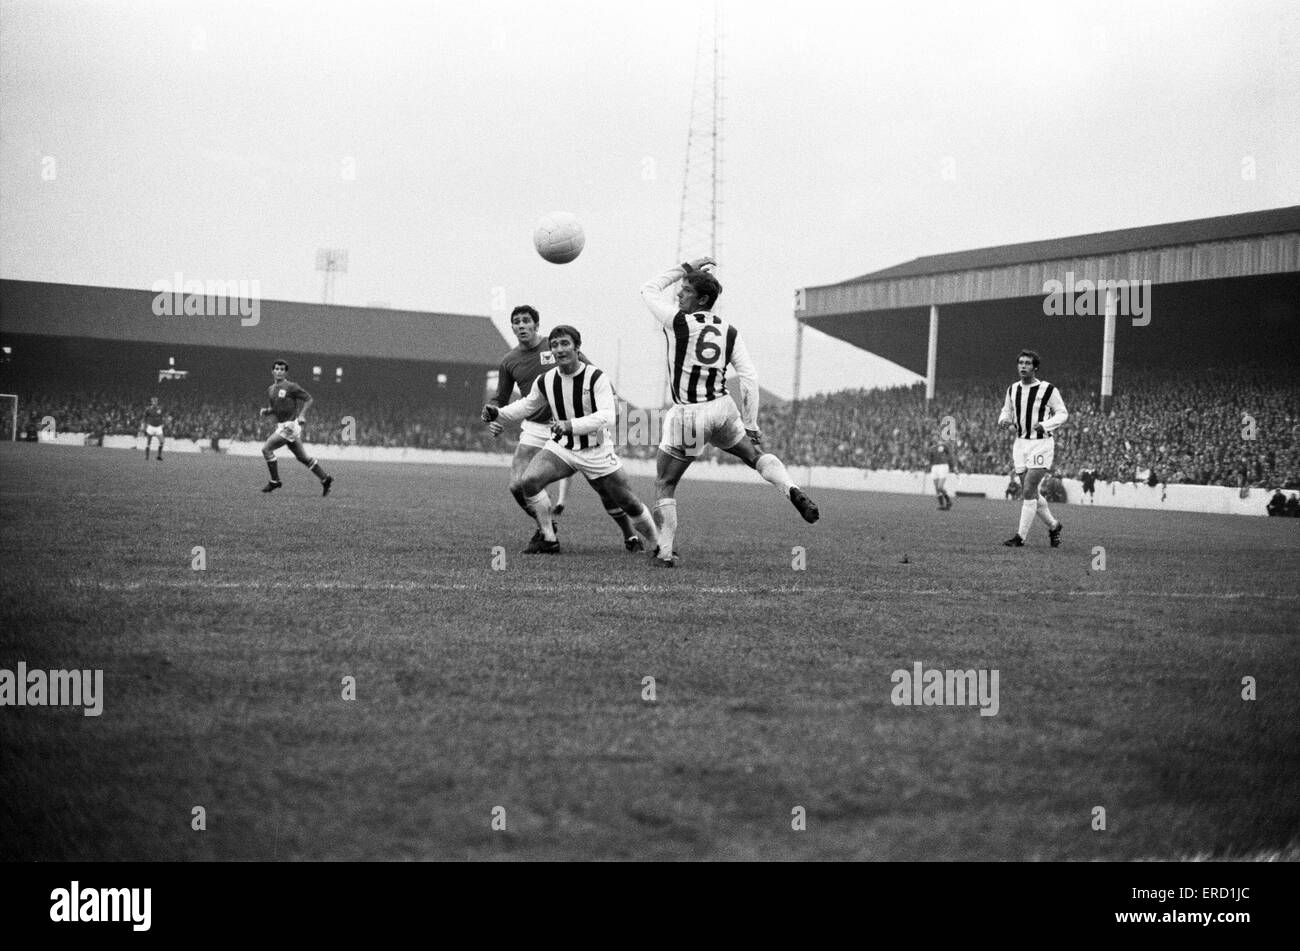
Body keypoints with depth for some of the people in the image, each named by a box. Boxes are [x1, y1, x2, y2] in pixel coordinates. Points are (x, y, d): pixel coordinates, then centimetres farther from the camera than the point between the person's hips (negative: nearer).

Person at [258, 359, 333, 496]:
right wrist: (266, 411, 3)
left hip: (290, 425, -8)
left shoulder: (291, 387, -10)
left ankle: (275, 481, -3)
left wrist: (301, 415, -20)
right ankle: (325, 478, 20)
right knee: (302, 457, 12)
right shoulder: (270, 389, 13)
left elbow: (309, 399, -8)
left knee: (266, 448, -12)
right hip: (281, 426, 8)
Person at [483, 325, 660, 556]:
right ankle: (548, 540, -8)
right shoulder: (545, 381, -5)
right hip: (561, 448, 3)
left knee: (629, 504, 3)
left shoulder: (596, 378, -18)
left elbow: (607, 417, -30)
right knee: (527, 482, -22)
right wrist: (498, 413, -3)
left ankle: (656, 545, 28)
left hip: (596, 452, -3)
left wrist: (571, 425, -42)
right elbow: (527, 406, 14)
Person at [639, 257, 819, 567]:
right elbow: (750, 379, 2)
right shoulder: (729, 331, 6)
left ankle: (665, 553, 6)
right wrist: (751, 427, 7)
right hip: (722, 409, 4)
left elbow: (649, 289, 10)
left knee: (664, 486, 10)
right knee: (754, 455, 25)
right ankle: (791, 490, -3)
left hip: (687, 415, -4)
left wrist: (686, 268, 16)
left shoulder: (677, 321, -7)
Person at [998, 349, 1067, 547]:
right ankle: (1053, 526, 31)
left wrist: (1045, 425, -19)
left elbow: (1062, 413, -2)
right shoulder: (1013, 389, 6)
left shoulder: (1048, 390, -9)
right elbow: (1007, 411, 20)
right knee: (1032, 493, 10)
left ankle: (1021, 536, -7)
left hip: (1041, 444, -6)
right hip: (1020, 443, 6)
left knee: (1029, 490, -12)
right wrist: (1004, 421, -4)